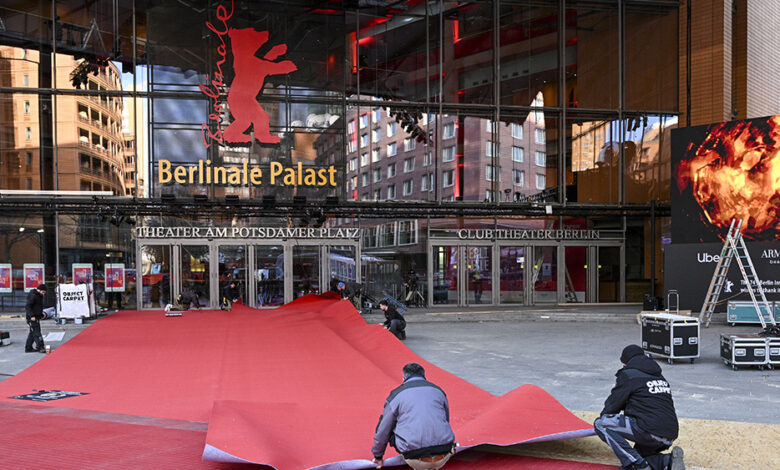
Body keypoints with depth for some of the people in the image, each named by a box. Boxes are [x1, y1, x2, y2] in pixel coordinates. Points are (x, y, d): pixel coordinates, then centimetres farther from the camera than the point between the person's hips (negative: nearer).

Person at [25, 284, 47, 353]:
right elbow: (27, 306, -21)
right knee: (36, 332, -10)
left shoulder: (40, 296, 15)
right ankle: (40, 347, -9)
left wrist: (41, 315, 21)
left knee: (32, 333, 13)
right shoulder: (33, 296, -16)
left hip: (36, 317, 10)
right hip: (32, 318, -10)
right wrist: (32, 316, -25)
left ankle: (28, 348, 19)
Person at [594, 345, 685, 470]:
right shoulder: (660, 377, 25)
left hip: (649, 431, -9)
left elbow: (612, 405, 4)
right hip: (670, 437, 9)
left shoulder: (627, 374, 1)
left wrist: (603, 416, 25)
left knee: (600, 424, -4)